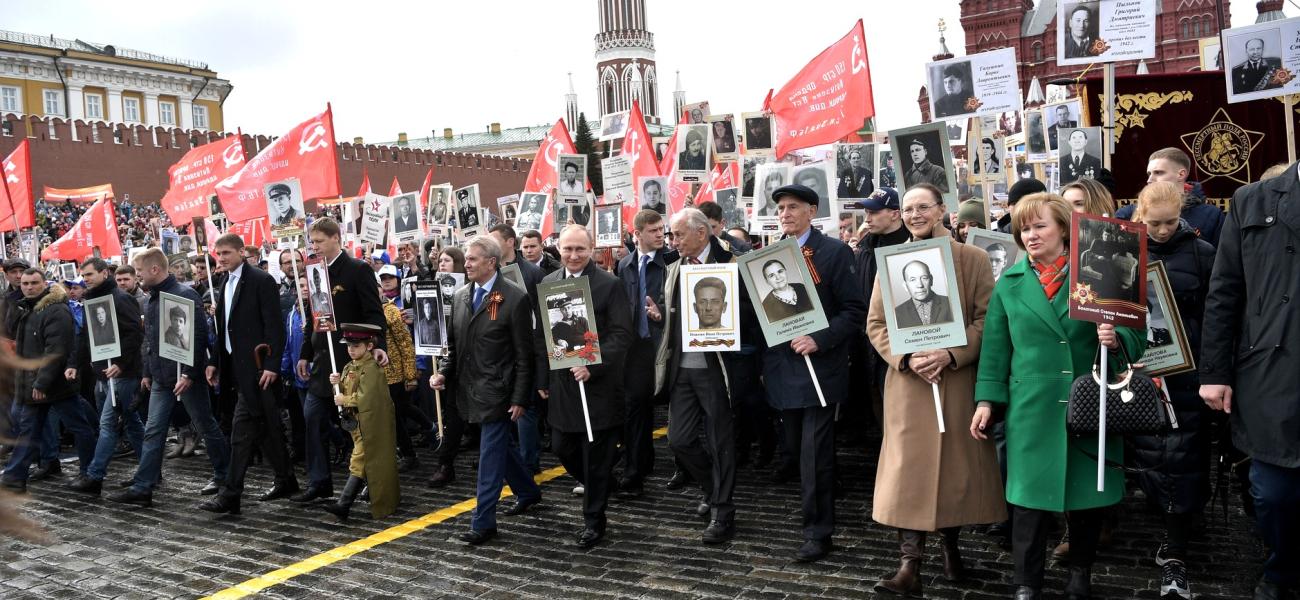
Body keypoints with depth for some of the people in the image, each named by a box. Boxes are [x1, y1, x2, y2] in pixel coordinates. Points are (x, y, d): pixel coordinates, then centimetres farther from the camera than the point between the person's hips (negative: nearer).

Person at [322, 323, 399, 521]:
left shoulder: (371, 369, -16)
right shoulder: (350, 367, 11)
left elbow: (366, 399, -23)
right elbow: (345, 393, 15)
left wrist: (345, 400, -14)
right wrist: (338, 384, -3)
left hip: (370, 425, -9)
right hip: (357, 422, 9)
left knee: (360, 462, -9)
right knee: (373, 462, 17)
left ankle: (343, 505, -14)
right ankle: (388, 496, 30)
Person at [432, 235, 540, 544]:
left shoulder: (515, 298, -13)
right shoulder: (461, 297, 8)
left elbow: (524, 354, -12)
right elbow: (455, 344, 15)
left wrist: (520, 398, -14)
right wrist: (444, 372, -3)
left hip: (497, 391, -7)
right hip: (472, 389, 7)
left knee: (491, 454, -1)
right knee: (498, 447, 19)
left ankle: (483, 521, 9)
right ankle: (528, 492, 39)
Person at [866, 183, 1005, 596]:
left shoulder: (972, 259, 1)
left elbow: (986, 320, -5)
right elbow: (876, 324, 3)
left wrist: (949, 355, -17)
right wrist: (907, 359, -12)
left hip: (959, 382, 0)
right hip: (908, 382, 1)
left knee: (957, 464, 9)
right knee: (908, 469, -2)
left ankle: (951, 545, 30)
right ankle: (910, 566, 1)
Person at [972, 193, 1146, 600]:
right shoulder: (1009, 283, 6)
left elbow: (1134, 331, 2)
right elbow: (995, 348, 7)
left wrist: (1116, 339, -20)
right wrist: (987, 399, 3)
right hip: (1032, 410, 0)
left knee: (1087, 496, 10)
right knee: (1029, 499, 3)